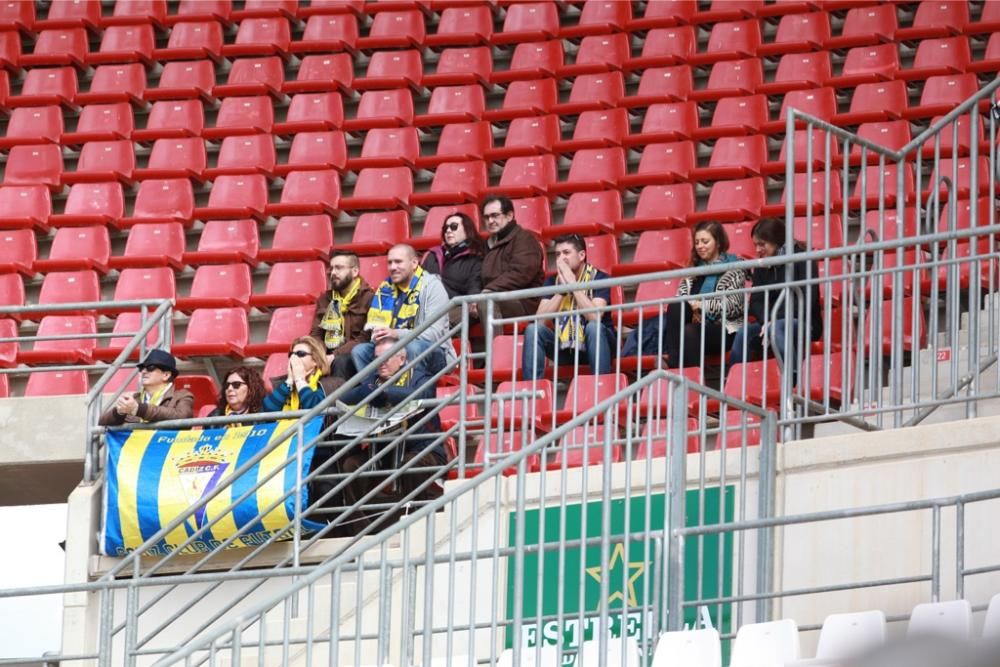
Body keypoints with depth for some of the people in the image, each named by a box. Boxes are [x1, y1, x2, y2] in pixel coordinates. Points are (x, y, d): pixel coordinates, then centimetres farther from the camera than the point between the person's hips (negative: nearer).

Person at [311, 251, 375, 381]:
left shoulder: (368, 298, -3)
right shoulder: (325, 299, 18)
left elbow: (366, 339, -12)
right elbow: (316, 335, 15)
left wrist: (335, 356, -20)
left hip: (353, 356, -5)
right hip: (328, 355, 5)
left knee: (340, 362, -36)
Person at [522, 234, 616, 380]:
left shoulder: (598, 278, -10)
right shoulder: (552, 281, 1)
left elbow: (594, 316, -26)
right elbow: (540, 320, -11)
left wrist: (573, 284, -23)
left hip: (594, 342, -4)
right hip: (564, 345, 4)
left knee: (594, 326, -35)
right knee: (533, 329, -20)